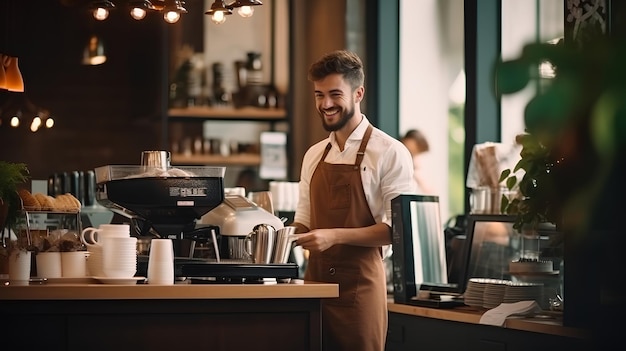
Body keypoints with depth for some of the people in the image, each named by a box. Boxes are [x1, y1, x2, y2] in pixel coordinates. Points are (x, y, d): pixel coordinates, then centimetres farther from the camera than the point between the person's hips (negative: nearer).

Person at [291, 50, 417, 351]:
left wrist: (335, 236, -20)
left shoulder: (389, 153, -7)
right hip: (315, 280, 6)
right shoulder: (313, 155, 13)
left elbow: (397, 228, -12)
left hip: (360, 284, -5)